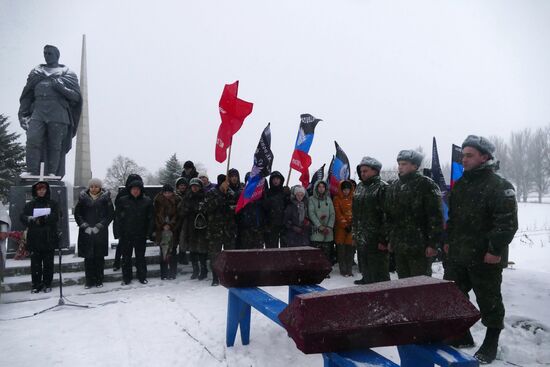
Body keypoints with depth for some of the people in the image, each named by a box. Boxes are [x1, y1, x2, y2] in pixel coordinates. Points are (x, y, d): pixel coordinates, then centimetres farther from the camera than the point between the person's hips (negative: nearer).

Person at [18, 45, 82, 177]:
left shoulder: (67, 73, 15)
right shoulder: (36, 72, 25)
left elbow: (76, 96, 5)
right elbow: (27, 95, 22)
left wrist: (60, 87, -11)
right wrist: (23, 114, 10)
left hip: (58, 113, -2)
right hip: (37, 112, 3)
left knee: (55, 145, -7)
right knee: (32, 140, -14)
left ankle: (52, 174, -7)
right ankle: (32, 174, -17)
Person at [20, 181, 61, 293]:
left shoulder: (53, 204, 8)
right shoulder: (30, 205, 12)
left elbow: (56, 216, -8)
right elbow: (23, 217, -1)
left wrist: (42, 219, -22)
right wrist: (33, 220, -21)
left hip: (49, 238, -1)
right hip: (34, 238, 1)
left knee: (48, 263, 3)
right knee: (35, 263, 2)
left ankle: (47, 284, 13)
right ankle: (36, 284, 12)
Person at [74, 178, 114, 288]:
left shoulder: (105, 198, 1)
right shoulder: (83, 198, 5)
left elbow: (110, 214, -1)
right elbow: (77, 214, 6)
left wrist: (99, 226, -9)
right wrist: (85, 226, -6)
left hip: (101, 233, -1)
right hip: (86, 233, 1)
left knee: (99, 257, 3)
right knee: (88, 257, 2)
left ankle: (99, 280, 13)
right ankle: (89, 280, 12)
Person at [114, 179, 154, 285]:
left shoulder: (147, 201, 0)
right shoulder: (123, 201, 0)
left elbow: (150, 218, 2)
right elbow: (117, 217, 1)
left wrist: (149, 233, -3)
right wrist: (117, 232, -5)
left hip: (141, 235, 0)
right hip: (126, 235, 0)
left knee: (141, 256, 9)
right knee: (126, 257, 8)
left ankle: (142, 277, 20)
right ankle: (126, 278, 20)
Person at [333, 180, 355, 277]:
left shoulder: (353, 198, 9)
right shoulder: (337, 199, 0)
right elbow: (338, 213, -5)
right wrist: (345, 224, -11)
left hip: (351, 227, 3)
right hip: (340, 227, -3)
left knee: (350, 248, 4)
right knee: (341, 249, -1)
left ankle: (349, 269, 12)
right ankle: (343, 270, 5)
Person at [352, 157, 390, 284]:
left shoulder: (382, 187, -11)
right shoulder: (360, 187, 14)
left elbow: (386, 216, -17)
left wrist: (384, 239, -19)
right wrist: (355, 233, 18)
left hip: (376, 240, -8)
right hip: (361, 239, 8)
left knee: (379, 273, -2)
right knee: (365, 269, 19)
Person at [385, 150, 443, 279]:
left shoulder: (426, 185, -9)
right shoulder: (393, 186, 13)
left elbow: (435, 216, -14)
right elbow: (389, 215, 17)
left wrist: (433, 243, -17)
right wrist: (390, 239, 16)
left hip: (419, 247, -7)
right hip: (399, 246, 7)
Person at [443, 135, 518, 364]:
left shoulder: (499, 186, -12)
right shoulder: (460, 185, 12)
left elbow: (507, 222, -18)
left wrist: (496, 250, -21)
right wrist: (449, 241, 15)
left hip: (485, 258, -7)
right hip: (457, 255, 7)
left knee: (489, 301, 8)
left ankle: (491, 344, 26)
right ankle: (462, 336, 31)